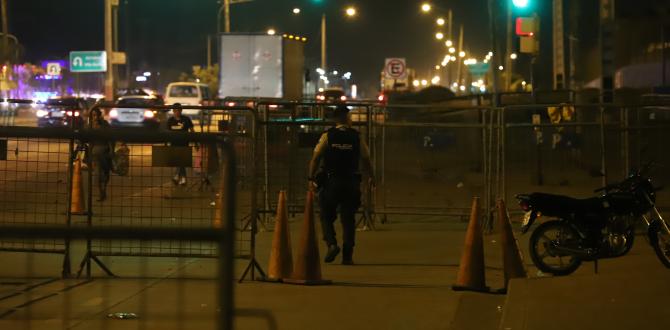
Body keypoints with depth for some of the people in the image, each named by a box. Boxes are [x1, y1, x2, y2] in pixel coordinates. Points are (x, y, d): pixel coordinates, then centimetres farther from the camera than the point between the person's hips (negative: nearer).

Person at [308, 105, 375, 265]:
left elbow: (315, 158, -7)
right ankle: (347, 256, 4)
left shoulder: (327, 136, -2)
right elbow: (366, 159, 6)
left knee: (326, 216, 13)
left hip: (331, 181, -1)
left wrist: (311, 178, -1)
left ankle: (332, 244, -10)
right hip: (352, 183, 1)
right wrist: (371, 177, 21)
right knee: (348, 219, 7)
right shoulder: (357, 137, 1)